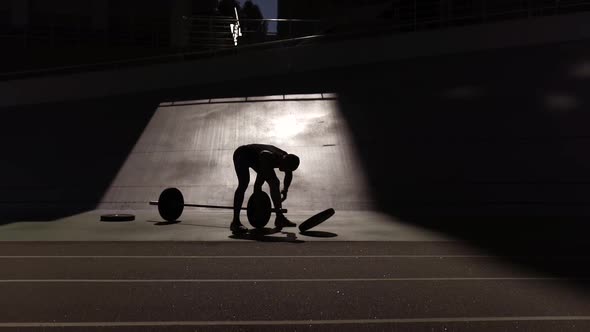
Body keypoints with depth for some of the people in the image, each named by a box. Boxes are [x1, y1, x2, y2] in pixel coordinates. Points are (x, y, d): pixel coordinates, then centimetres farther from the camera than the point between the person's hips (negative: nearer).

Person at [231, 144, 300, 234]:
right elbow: (258, 183, -45)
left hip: (256, 159, 8)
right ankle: (235, 222, -29)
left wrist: (285, 190, 11)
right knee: (244, 184, -26)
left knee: (274, 183, 2)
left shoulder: (287, 159, -18)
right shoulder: (268, 157, -41)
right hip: (242, 155, -8)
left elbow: (289, 175, 3)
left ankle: (279, 217, 10)